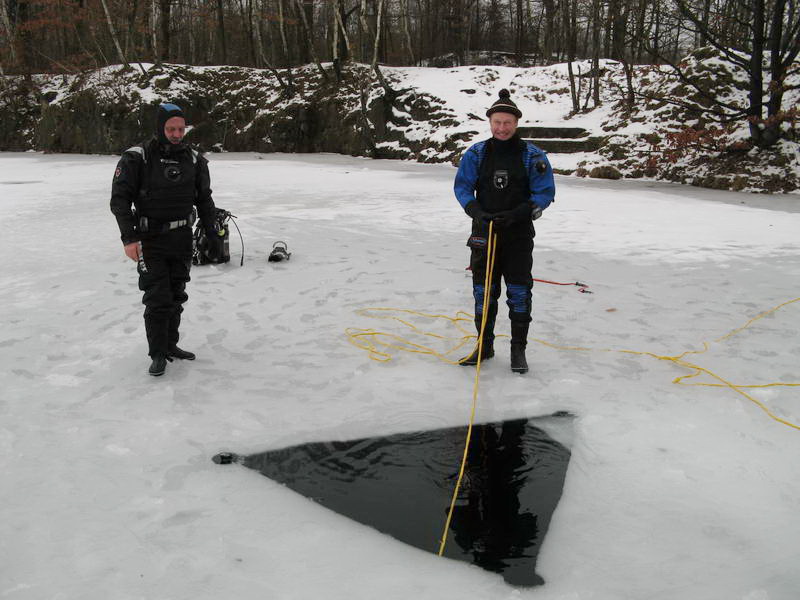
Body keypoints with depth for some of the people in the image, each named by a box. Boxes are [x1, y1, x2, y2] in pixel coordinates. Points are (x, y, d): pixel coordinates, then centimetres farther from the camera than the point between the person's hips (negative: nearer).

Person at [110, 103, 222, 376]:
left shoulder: (194, 159, 5)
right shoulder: (137, 158, -10)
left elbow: (204, 199, 14)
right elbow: (120, 199, -10)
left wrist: (212, 233, 9)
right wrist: (129, 238, -18)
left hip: (182, 240, 5)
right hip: (151, 240, -4)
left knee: (176, 296, 11)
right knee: (157, 298, -7)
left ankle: (170, 344, 25)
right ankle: (158, 354, 4)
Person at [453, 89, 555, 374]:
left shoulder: (532, 155, -4)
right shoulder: (476, 153, 1)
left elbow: (545, 193, -5)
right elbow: (462, 186, 3)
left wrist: (517, 214, -19)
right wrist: (476, 212, -15)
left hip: (519, 235, -2)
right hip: (484, 233, 2)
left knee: (519, 293, 2)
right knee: (483, 291, 9)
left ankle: (518, 349, 16)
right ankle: (484, 345, 24)